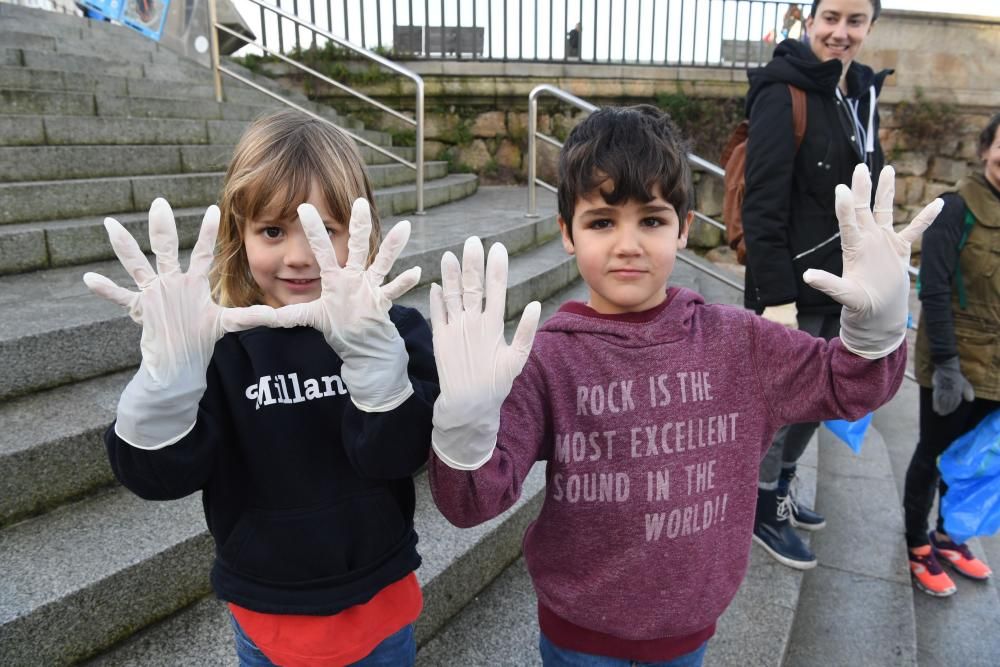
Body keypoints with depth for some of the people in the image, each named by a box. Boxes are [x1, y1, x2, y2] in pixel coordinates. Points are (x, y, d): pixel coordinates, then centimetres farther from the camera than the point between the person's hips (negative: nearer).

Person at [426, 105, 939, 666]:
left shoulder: (736, 341, -10)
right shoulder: (546, 359, -20)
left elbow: (847, 384, 2)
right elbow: (475, 501, -23)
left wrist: (877, 318, -18)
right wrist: (468, 415, -43)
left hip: (691, 621, 3)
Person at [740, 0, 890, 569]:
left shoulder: (861, 95, 11)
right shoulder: (784, 94, -13)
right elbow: (763, 204, -20)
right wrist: (775, 296, -24)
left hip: (841, 285, 8)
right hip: (794, 288, -8)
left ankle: (782, 490, 38)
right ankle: (763, 511, 25)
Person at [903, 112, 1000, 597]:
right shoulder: (960, 207, -14)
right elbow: (934, 289, -17)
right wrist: (946, 363, -20)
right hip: (955, 361, -6)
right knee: (934, 454, 8)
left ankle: (948, 535, 37)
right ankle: (916, 545, 26)